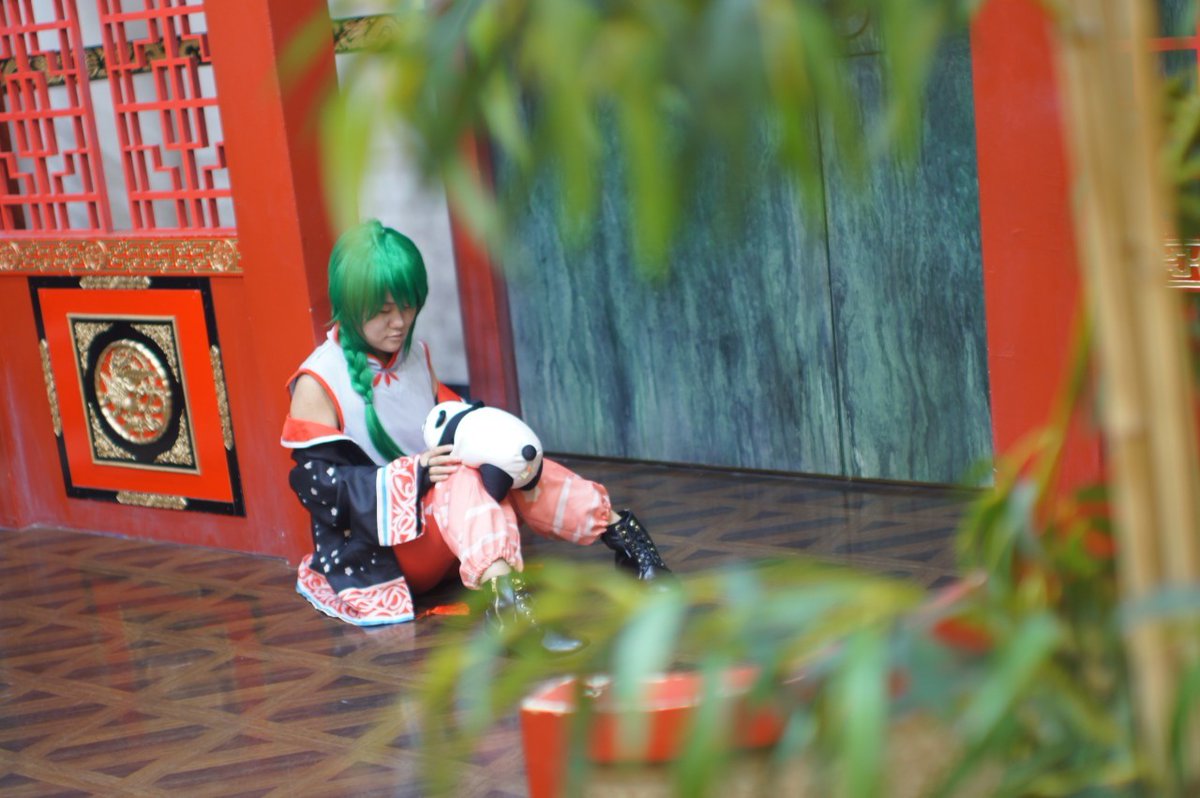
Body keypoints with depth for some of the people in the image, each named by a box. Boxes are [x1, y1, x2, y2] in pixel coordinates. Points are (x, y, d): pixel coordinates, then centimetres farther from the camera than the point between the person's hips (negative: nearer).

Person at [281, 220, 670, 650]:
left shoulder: (416, 356, 10)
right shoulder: (317, 383, -11)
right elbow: (316, 481, -17)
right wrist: (410, 478, -29)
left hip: (442, 525, 7)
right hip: (378, 546, -7)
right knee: (461, 479, -36)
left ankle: (618, 531, -23)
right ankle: (503, 597, -60)